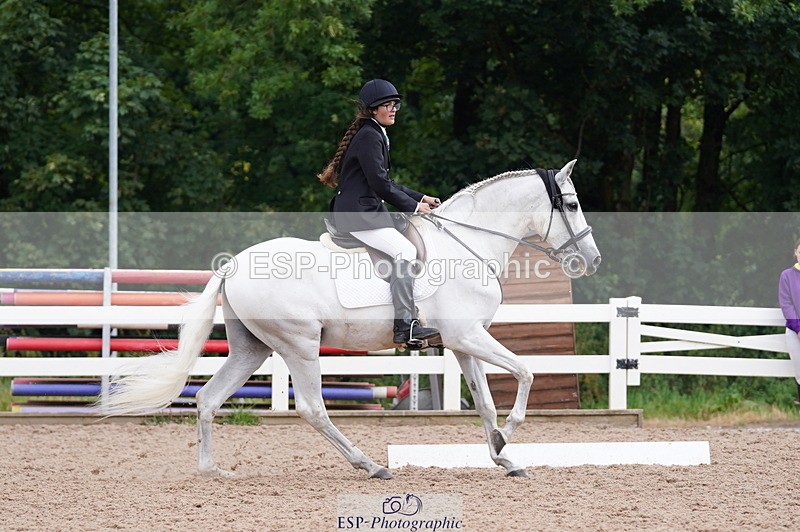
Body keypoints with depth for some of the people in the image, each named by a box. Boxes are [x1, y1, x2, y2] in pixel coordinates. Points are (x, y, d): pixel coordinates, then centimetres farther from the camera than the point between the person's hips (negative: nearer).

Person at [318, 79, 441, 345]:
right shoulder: (370, 136, -13)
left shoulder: (376, 134, 20)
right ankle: (404, 324, -28)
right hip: (359, 215, -11)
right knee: (404, 252, -22)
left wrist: (420, 198, 18)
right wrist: (413, 206, -10)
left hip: (369, 210, 11)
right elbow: (379, 183, -18)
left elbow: (384, 183, 25)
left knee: (407, 251, 14)